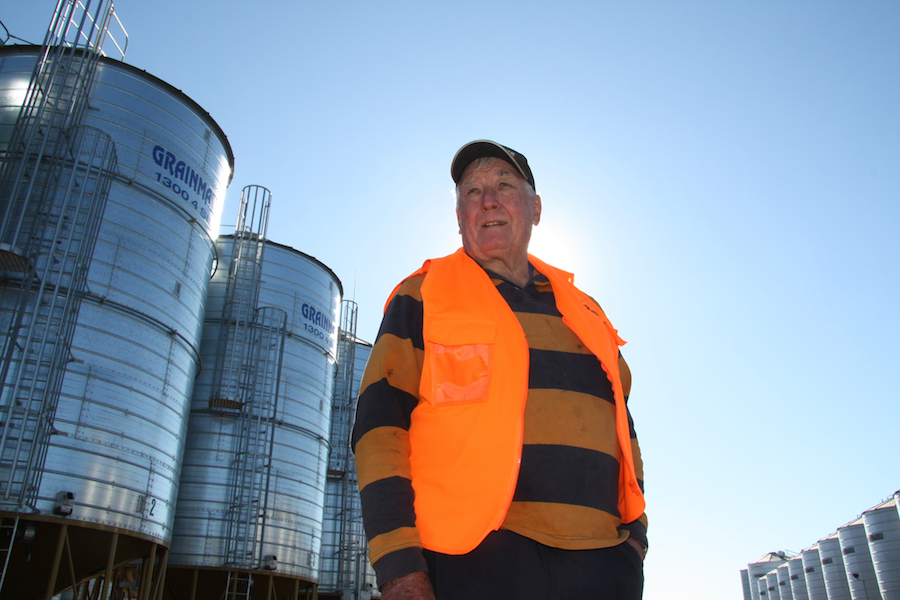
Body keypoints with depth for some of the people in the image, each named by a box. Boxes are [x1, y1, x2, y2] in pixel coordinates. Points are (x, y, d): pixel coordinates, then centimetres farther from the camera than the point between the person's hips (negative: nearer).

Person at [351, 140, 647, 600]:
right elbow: (381, 424, -3)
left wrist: (634, 533, 9)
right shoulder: (422, 299, 6)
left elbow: (619, 425, 23)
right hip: (474, 561, -4)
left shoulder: (585, 314, 20)